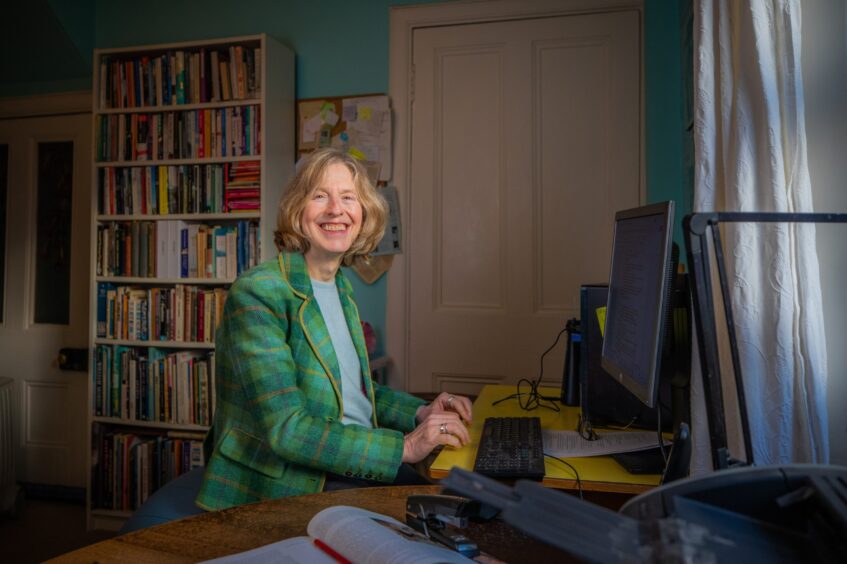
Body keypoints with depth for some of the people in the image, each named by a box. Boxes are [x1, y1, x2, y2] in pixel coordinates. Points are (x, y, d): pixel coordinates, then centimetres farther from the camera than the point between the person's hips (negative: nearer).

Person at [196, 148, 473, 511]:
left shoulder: (341, 288, 8)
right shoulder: (256, 293, -17)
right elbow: (285, 429, -22)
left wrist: (421, 412, 1)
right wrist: (404, 446, -23)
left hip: (353, 466, 7)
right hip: (287, 486, -7)